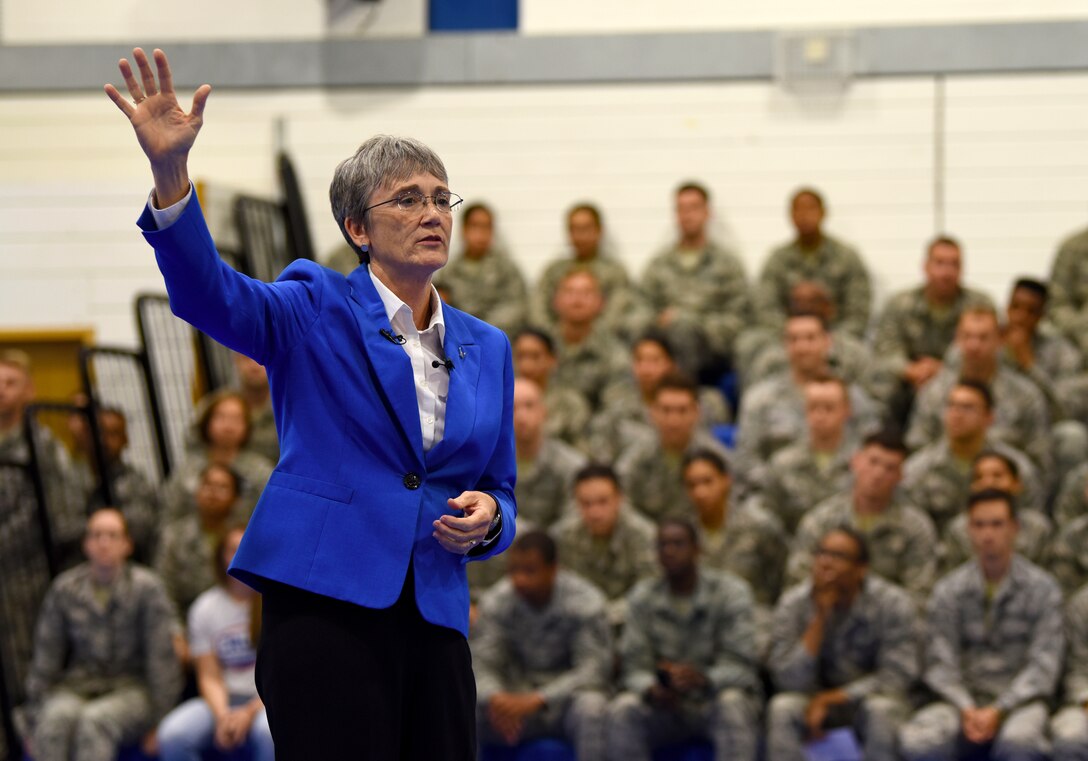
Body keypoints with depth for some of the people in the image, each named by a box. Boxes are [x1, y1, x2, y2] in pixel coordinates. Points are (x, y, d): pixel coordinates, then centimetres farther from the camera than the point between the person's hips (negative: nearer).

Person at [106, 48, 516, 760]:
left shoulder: (487, 347, 16)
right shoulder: (316, 308, 3)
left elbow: (500, 490, 22)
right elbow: (210, 294, -16)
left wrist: (487, 520, -4)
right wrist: (171, 171, -33)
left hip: (435, 615, 5)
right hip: (326, 601, -5)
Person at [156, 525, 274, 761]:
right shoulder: (205, 607, 6)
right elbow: (209, 677, 2)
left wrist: (249, 712, -17)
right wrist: (222, 715, -18)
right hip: (224, 700, 3)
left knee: (268, 731, -38)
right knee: (172, 735, -26)